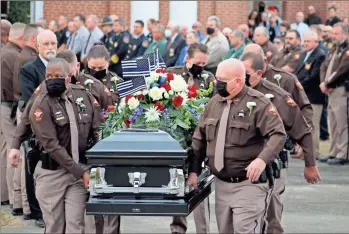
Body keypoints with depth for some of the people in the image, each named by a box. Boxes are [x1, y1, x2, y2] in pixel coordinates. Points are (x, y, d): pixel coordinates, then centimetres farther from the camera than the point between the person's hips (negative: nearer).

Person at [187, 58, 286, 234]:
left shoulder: (258, 103, -10)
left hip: (249, 182, -7)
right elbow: (199, 139, 15)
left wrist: (262, 159, -32)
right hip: (221, 184, 7)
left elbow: (278, 134, -17)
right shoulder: (214, 103, 9)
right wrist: (193, 170, 9)